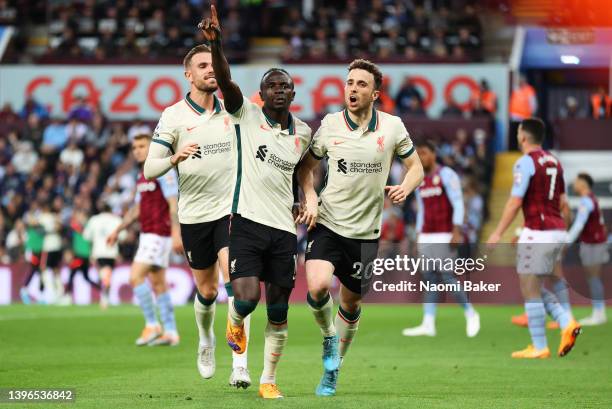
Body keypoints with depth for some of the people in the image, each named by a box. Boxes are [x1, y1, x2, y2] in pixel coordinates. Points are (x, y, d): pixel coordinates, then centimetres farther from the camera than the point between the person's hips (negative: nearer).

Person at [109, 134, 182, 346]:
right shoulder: (142, 175, 17)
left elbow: (173, 203, -17)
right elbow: (137, 208, 25)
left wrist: (176, 233, -25)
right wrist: (118, 230, 22)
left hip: (159, 234, -9)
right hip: (148, 233, 9)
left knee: (136, 277, -14)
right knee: (158, 283, 8)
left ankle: (152, 324, -8)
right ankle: (170, 333, 9)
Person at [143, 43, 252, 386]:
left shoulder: (231, 110, 4)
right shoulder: (173, 116, -4)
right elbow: (150, 169, -8)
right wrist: (176, 158, -26)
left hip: (231, 209, 0)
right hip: (194, 214, 0)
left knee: (234, 279, -18)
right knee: (207, 291, 8)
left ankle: (240, 363, -21)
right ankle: (206, 340, 41)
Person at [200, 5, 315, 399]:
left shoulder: (303, 133, 10)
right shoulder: (247, 115, -2)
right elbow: (226, 81, -20)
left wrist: (308, 203, 20)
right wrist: (216, 44, -35)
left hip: (284, 229, 4)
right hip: (248, 222, -4)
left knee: (279, 312, 4)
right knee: (247, 299, -18)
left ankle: (269, 380, 18)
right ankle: (235, 320, 20)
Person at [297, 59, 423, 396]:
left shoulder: (392, 127, -2)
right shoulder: (330, 125, -2)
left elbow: (416, 167, 9)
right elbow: (305, 167, 11)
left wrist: (404, 187, -12)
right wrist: (310, 197, -7)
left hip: (365, 232, 1)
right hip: (328, 225, -1)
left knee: (351, 302, 10)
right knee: (318, 286, -24)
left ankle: (333, 370, 31)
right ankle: (328, 336, 8)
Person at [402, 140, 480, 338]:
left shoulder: (446, 175, -6)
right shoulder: (420, 181, 15)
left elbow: (458, 204, -11)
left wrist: (456, 232, -19)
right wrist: (418, 237, 15)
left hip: (444, 237, -7)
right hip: (426, 237, 7)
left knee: (448, 277, -10)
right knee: (429, 280, 2)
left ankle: (470, 314, 6)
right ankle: (428, 324, -1)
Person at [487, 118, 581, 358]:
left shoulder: (526, 162, -11)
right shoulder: (554, 162, 14)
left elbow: (515, 201, -15)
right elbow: (563, 202, 16)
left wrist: (498, 233, -10)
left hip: (537, 233, -8)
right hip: (557, 231, 8)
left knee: (530, 290, -1)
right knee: (537, 289, 17)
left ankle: (539, 347, -1)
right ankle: (567, 324, -2)